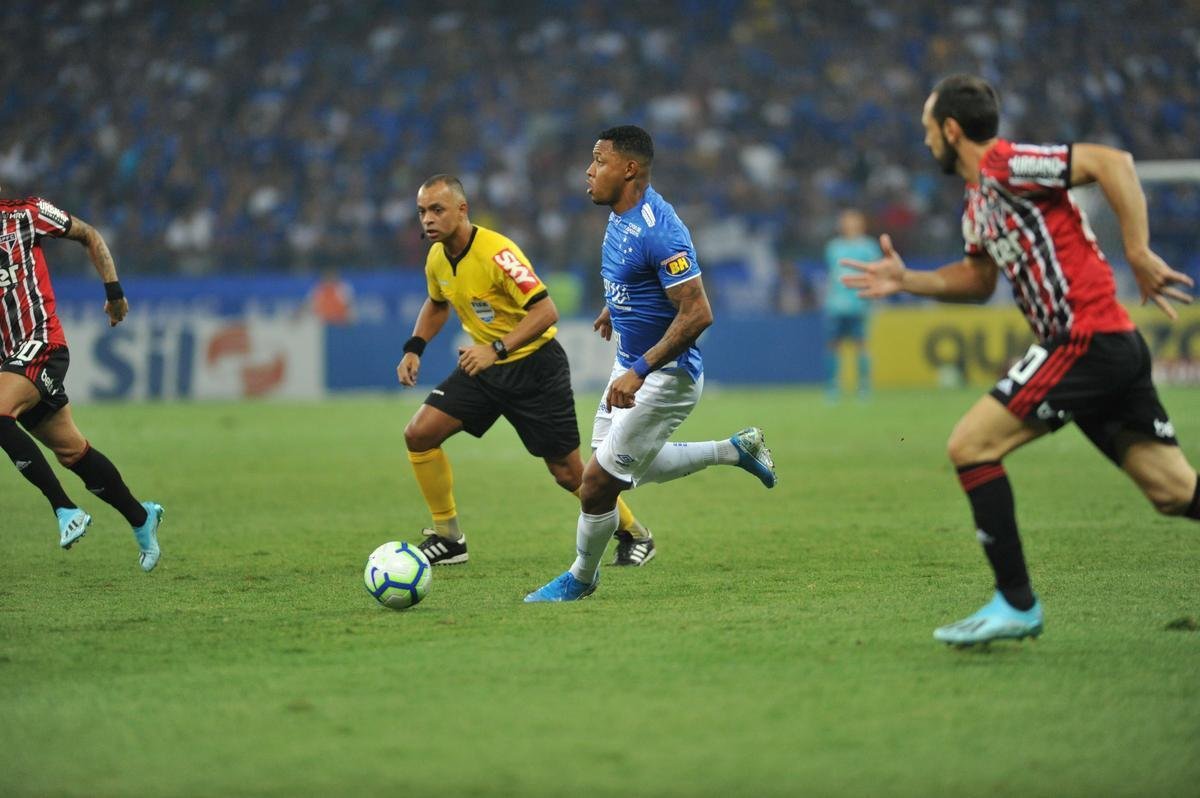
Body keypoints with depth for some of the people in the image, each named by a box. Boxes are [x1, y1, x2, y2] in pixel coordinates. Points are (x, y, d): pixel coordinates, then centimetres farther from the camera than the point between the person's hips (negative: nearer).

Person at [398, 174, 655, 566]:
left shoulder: (496, 252, -25)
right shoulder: (437, 258, -1)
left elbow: (546, 311, -30)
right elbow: (436, 304, 21)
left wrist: (496, 350, -36)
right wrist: (414, 348, 6)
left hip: (535, 366, -7)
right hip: (484, 365, 7)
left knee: (569, 473, -2)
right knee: (419, 433, -8)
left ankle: (635, 534, 22)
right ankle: (448, 537, 3)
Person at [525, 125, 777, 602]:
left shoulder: (657, 231, -28)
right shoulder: (622, 216, 1)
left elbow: (697, 313, -30)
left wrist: (639, 372, -31)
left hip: (665, 378, -10)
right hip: (630, 365, 10)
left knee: (597, 484, -5)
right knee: (634, 469, 23)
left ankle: (580, 578, 17)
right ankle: (737, 450, 33)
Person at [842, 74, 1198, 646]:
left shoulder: (1004, 166, -9)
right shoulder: (978, 203, 19)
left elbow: (1112, 162, -17)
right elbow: (978, 278, 33)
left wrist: (1138, 254, -20)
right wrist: (906, 281, 22)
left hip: (1085, 339, -9)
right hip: (1116, 348, 9)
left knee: (970, 445, -6)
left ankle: (1016, 604, -2)